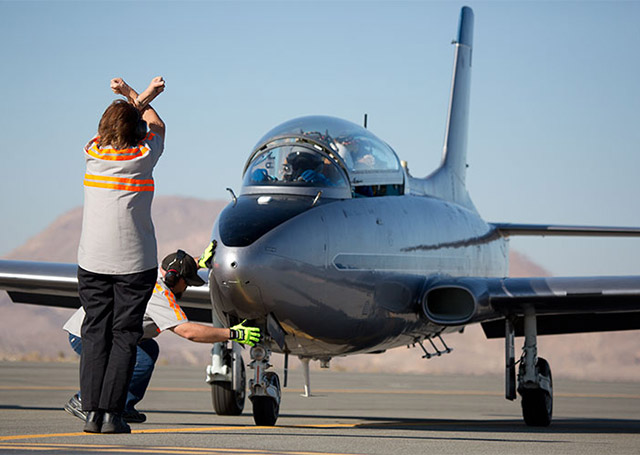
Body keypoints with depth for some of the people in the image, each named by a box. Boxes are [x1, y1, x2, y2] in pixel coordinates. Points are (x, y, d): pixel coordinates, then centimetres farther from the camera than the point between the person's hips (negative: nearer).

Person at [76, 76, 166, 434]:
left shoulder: (95, 153, 1)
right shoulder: (143, 156, -4)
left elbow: (115, 123, 22)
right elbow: (156, 125, 18)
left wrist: (145, 96, 23)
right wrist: (132, 95, 26)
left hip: (92, 260, 3)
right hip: (135, 262, -3)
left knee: (95, 333, 6)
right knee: (124, 335, 0)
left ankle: (92, 412, 0)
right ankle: (111, 413, -6)